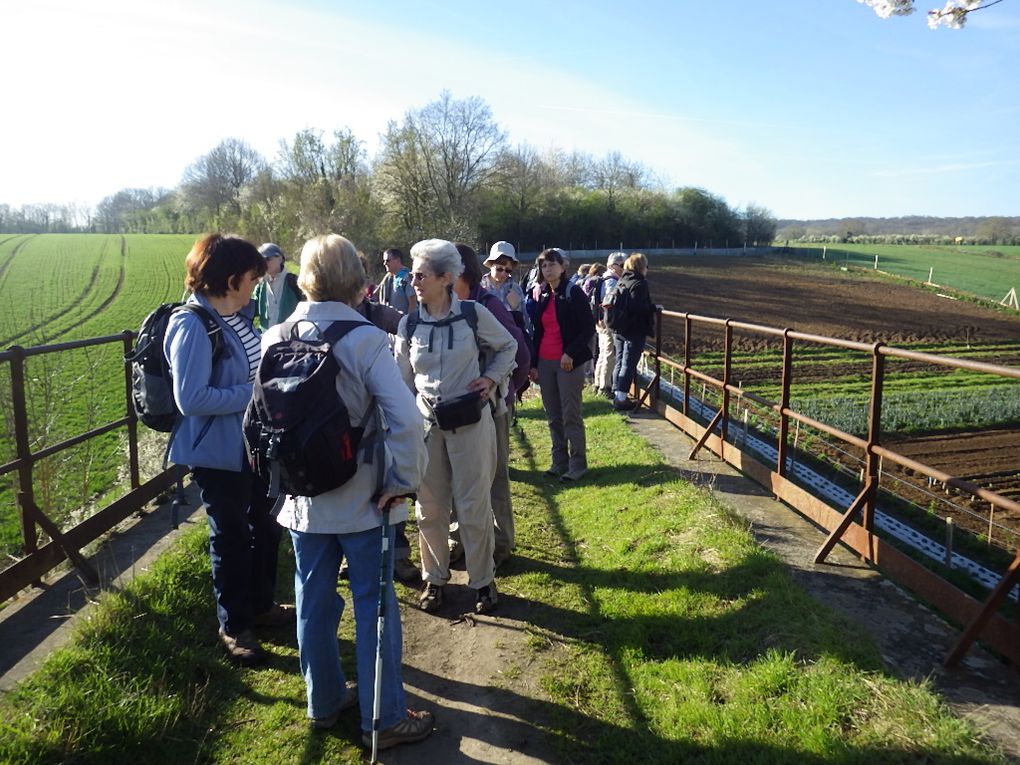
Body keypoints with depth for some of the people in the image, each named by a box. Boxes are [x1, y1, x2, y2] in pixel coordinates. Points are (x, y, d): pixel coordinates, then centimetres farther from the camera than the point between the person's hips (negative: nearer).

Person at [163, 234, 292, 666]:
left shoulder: (241, 316, 3)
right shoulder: (193, 327, -22)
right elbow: (191, 398, -28)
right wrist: (254, 394, -24)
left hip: (254, 444, 8)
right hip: (219, 453, -8)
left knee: (264, 528, 20)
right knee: (231, 537, 8)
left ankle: (261, 605, 42)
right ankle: (233, 627, 28)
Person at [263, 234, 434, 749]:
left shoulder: (274, 339, -3)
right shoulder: (365, 340, -19)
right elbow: (405, 420, -26)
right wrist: (403, 481, -14)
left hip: (302, 497, 5)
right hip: (361, 499, -5)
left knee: (313, 602, 19)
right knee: (374, 607, 9)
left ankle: (324, 702, 37)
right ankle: (384, 719, 22)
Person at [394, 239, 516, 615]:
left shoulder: (474, 314, -8)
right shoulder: (409, 324, -1)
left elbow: (507, 347, 8)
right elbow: (402, 381, 6)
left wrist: (491, 377, -7)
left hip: (470, 421, -2)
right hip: (426, 422, 3)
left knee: (474, 506, 5)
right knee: (430, 507, 10)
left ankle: (483, 579, 23)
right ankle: (434, 577, 29)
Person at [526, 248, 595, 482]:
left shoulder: (574, 293, -5)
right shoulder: (541, 296, 13)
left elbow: (589, 328, -8)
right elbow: (537, 332, 15)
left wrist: (571, 353, -17)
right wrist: (533, 363, 10)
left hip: (568, 363, -6)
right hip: (544, 363, 6)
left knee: (571, 416, -3)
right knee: (553, 416, 10)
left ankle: (577, 464, 6)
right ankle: (559, 462, 19)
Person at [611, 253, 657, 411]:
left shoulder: (621, 282, 10)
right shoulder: (640, 283, -13)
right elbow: (638, 307, -22)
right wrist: (653, 308, -8)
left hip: (619, 330, 8)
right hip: (634, 331, -8)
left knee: (620, 363, 14)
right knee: (629, 365, -3)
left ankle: (617, 395, 20)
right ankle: (621, 399, -2)